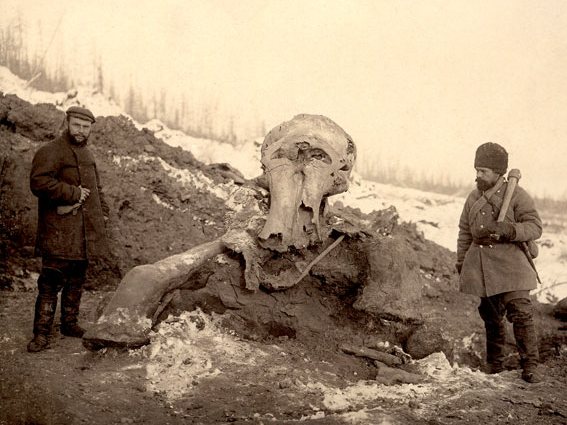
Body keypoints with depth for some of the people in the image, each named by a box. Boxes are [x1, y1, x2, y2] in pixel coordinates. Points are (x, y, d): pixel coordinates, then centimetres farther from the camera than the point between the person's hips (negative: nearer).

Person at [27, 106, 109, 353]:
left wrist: (102, 211, 16)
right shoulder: (50, 152, -9)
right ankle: (42, 333, -5)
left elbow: (95, 186, 30)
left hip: (85, 232, 8)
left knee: (77, 281, 14)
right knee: (51, 283, -8)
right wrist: (73, 194, -18)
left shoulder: (87, 155, 18)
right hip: (58, 233, -8)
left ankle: (70, 323, 27)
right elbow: (39, 183, -22)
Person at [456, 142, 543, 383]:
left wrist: (508, 229, -26)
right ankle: (494, 366, 22)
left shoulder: (517, 196, -5)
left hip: (510, 264, -5)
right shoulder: (474, 198, 11)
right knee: (491, 316, 11)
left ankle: (529, 366, -4)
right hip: (481, 266, 5)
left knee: (521, 313, -12)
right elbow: (465, 231, 19)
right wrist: (461, 262, 16)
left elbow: (535, 227, -10)